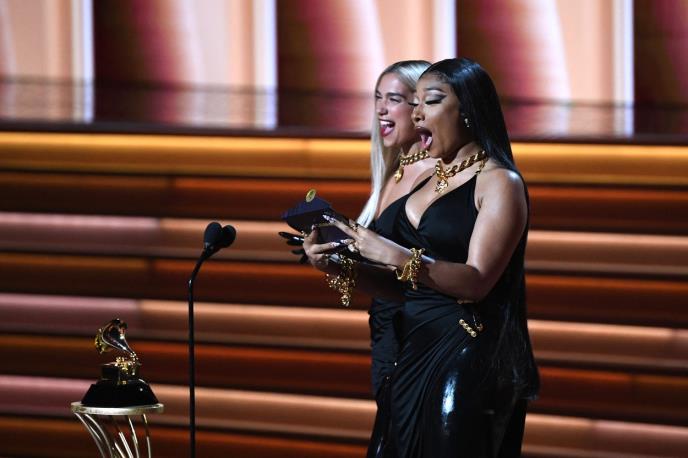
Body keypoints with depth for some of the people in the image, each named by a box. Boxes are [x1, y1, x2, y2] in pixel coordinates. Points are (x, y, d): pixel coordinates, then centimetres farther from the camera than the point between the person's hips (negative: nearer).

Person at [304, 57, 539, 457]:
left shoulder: (499, 182, -8)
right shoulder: (428, 182, 14)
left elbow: (477, 281, -19)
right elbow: (402, 284, 13)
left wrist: (395, 255, -27)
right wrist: (342, 266, -4)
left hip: (469, 358, -7)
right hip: (414, 352, 7)